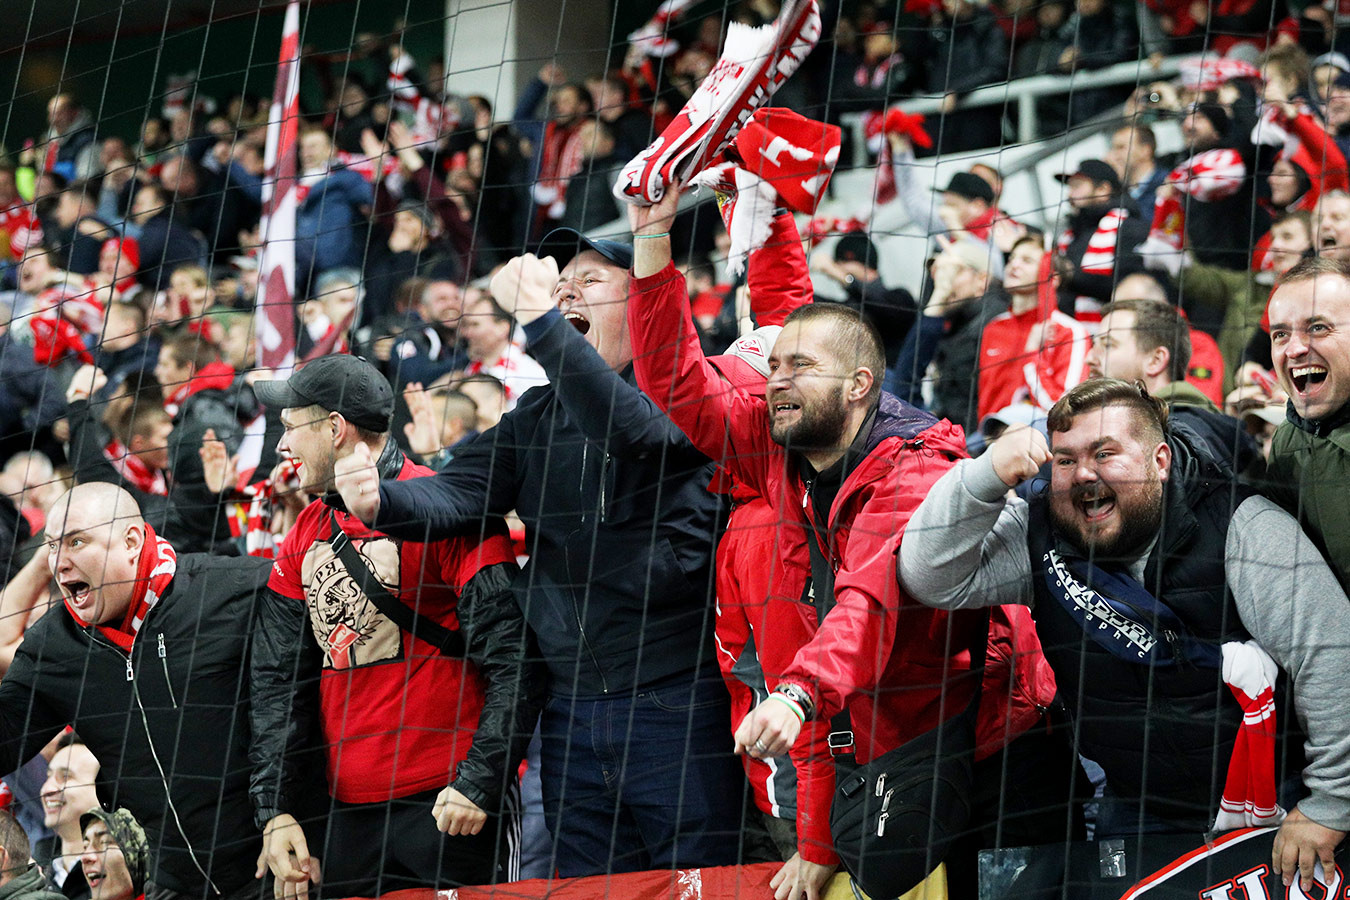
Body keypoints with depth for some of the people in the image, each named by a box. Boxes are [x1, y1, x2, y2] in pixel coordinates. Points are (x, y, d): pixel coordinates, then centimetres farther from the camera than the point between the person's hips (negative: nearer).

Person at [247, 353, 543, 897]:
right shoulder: (304, 536, 13)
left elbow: (513, 659, -12)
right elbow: (277, 679, 12)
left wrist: (479, 784, -19)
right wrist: (275, 809, 2)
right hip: (349, 810, 6)